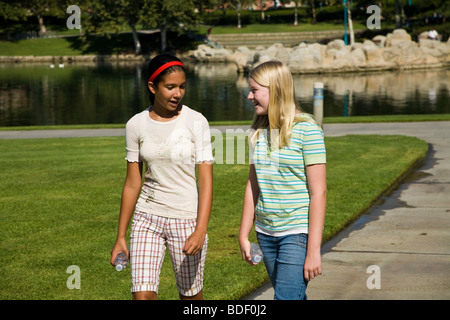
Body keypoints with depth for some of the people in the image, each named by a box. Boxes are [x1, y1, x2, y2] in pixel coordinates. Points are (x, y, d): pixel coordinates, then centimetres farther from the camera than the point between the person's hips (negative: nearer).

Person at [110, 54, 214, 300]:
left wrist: (200, 230, -21)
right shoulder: (136, 125, 1)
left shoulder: (196, 122, -7)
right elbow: (132, 184, 7)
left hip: (186, 219, -2)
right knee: (142, 295, -10)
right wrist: (121, 236, 8)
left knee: (191, 296, 7)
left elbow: (205, 181, -9)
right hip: (147, 217, 2)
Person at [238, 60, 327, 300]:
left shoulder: (306, 129, -11)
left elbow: (318, 192, -12)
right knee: (295, 297, 12)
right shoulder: (259, 131, 8)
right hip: (266, 234, 6)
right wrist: (244, 235, 16)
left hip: (298, 233, -6)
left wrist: (314, 249, -15)